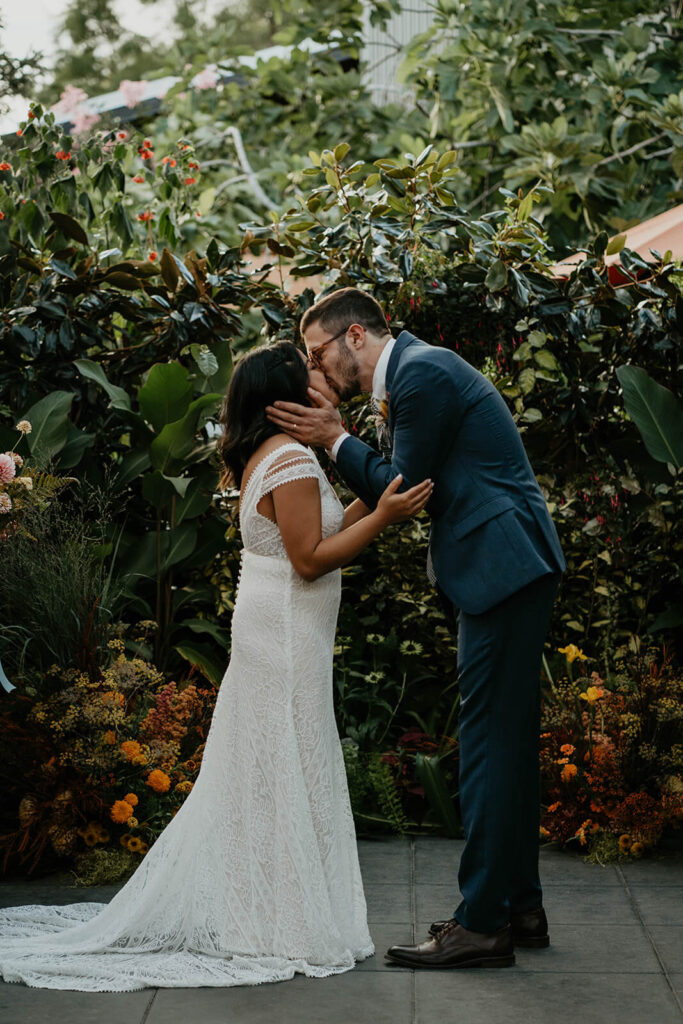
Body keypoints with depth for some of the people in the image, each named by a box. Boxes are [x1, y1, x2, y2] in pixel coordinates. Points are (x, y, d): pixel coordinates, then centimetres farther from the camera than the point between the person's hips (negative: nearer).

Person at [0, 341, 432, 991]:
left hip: (271, 632, 10)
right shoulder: (293, 462, -18)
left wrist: (373, 500, 15)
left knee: (255, 770, 14)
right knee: (283, 772, -4)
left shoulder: (266, 458, 13)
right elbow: (310, 559, -20)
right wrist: (382, 515, -20)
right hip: (287, 636, -10)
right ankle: (284, 925, 4)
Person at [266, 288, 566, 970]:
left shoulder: (421, 372, -13)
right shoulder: (411, 373, 19)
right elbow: (394, 491, 16)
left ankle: (482, 924, -4)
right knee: (507, 740, 14)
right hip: (507, 570, 11)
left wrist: (335, 439, -5)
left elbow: (404, 488, -14)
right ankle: (520, 906, 23)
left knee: (489, 740, -8)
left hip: (502, 568, -11)